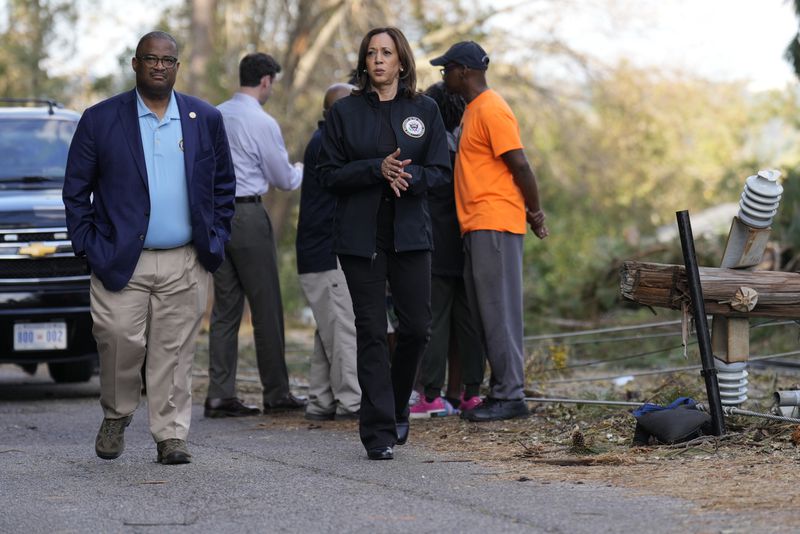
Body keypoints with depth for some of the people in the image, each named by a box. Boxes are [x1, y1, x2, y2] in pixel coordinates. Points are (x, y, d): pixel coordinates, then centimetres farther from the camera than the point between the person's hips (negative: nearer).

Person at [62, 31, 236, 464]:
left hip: (184, 265, 2)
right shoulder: (100, 120, 2)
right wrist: (89, 246, -2)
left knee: (174, 353, 1)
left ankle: (170, 436, 8)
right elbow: (76, 191, 6)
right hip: (120, 262, -1)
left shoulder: (205, 119, 9)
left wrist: (216, 241, 7)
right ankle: (116, 416, 18)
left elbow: (223, 185, 16)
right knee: (120, 342, -7)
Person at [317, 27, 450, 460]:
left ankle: (397, 408, 25)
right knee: (371, 331, -3)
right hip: (360, 237, -1)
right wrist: (378, 169, -15)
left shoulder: (424, 110, 7)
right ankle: (379, 433, -1)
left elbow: (440, 170, 5)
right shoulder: (345, 112, 4)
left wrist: (409, 177, -15)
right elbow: (328, 172, 0)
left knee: (416, 326, -1)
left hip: (410, 233, 1)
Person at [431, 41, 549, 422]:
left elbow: (520, 165, -15)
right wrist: (530, 211, 19)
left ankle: (510, 396, -9)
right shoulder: (473, 110, 19)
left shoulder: (491, 111, -12)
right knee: (484, 312, 10)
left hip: (495, 224, -10)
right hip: (477, 226, 10)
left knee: (499, 310, -10)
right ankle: (501, 391, 12)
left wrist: (535, 212, -9)